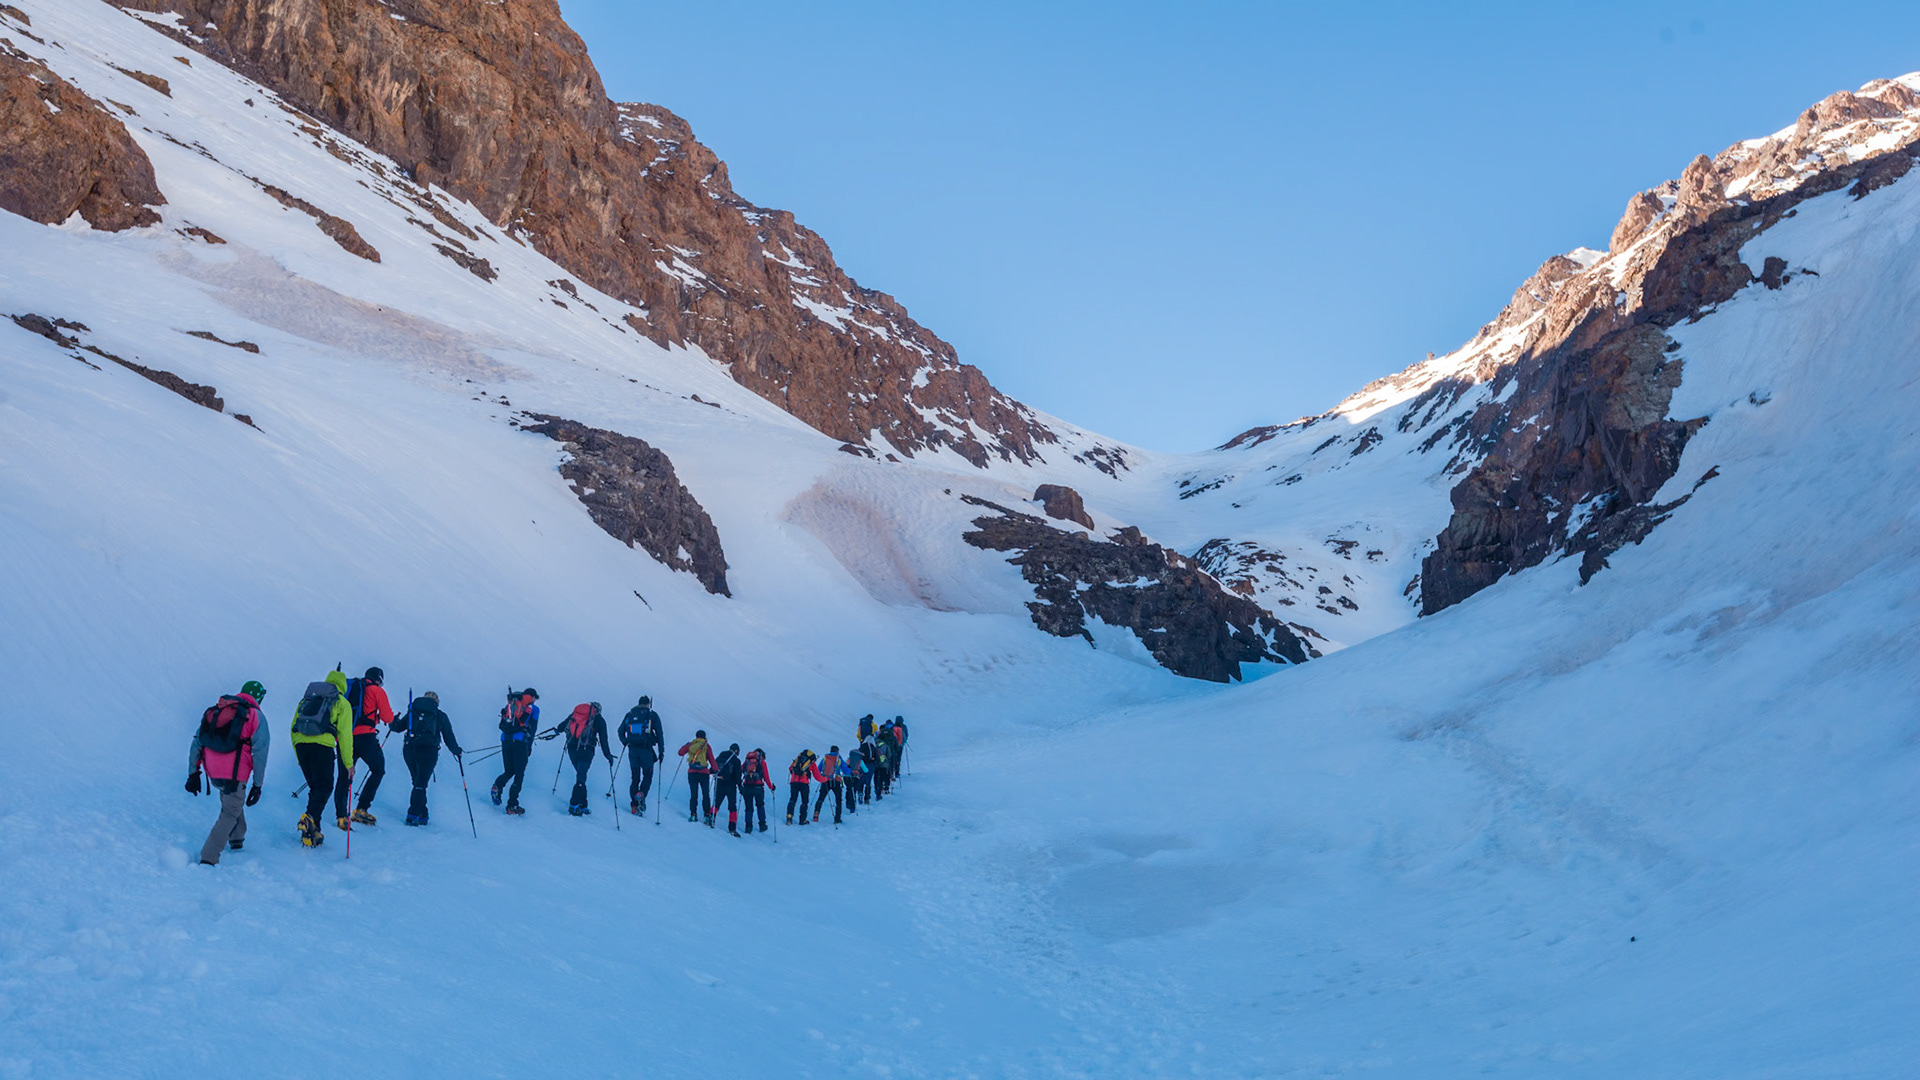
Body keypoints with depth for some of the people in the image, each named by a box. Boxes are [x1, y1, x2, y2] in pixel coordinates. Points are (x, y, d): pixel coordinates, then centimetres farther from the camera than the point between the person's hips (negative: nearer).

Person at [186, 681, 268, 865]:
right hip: (235, 773, -5)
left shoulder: (214, 710, 13)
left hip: (213, 773, 5)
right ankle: (209, 857, -3)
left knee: (230, 799, 32)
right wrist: (257, 785, -1)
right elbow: (260, 753, -6)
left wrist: (193, 773, 15)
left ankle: (236, 838, 38)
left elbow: (197, 742, 11)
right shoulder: (255, 716, -1)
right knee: (230, 813, 6)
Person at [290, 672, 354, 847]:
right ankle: (310, 818, -27)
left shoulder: (307, 698, 28)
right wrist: (349, 763, 9)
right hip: (322, 746, -5)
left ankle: (313, 830, 7)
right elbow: (345, 734, 7)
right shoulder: (342, 703, 14)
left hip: (300, 743, 5)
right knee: (324, 787, -2)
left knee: (315, 787, 14)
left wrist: (299, 757, 29)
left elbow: (294, 728, 25)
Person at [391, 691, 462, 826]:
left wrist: (392, 722, 39)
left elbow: (397, 727, 18)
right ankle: (413, 814, -17)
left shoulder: (413, 711, 17)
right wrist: (456, 751, 28)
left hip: (409, 748, 2)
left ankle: (422, 815, 13)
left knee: (418, 781, 16)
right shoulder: (441, 716, 13)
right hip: (428, 750, -2)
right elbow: (449, 738, 13)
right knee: (421, 783, -3)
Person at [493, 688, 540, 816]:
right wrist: (529, 747, 10)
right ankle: (512, 805, -6)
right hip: (520, 741, -4)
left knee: (509, 771, 19)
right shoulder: (534, 708, 9)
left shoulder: (511, 703, 19)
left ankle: (498, 786, -11)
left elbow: (501, 725, 17)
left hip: (505, 739, 4)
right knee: (519, 774, 1)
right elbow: (532, 728, 4)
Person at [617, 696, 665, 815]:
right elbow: (659, 734, -1)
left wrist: (625, 742, 26)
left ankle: (634, 805, 4)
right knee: (648, 776, 12)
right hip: (647, 750, -3)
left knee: (635, 778, 11)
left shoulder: (630, 714, 11)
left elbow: (621, 731, 10)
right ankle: (641, 794, -15)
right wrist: (661, 751, 3)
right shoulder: (652, 715, 4)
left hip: (633, 750, 3)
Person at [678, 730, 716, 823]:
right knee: (706, 795, 6)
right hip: (704, 773, -2)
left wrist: (686, 745, 34)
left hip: (692, 773, 2)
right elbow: (711, 759, 0)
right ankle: (707, 814, -1)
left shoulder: (690, 744, 7)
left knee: (693, 794, 7)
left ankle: (693, 814, -1)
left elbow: (680, 753, 18)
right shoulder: (706, 746, 2)